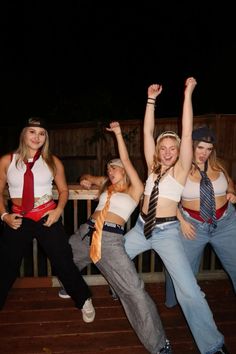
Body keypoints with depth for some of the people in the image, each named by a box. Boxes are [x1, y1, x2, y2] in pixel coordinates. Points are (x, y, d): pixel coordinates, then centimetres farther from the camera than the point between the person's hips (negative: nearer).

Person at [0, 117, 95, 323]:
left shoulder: (53, 162, -1)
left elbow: (64, 190, 7)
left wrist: (58, 210, -8)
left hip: (47, 218, -1)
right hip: (18, 220, 1)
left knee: (63, 262, 5)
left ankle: (84, 301, 28)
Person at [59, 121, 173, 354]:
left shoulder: (135, 189, 3)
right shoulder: (106, 184, 18)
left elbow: (126, 160, -4)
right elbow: (87, 177, 33)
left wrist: (118, 133, 1)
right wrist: (87, 180, 10)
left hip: (111, 238, -6)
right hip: (86, 231, 7)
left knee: (134, 289, -13)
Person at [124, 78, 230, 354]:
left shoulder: (180, 168, -5)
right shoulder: (153, 165, 5)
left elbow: (187, 134, -14)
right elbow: (147, 131, 2)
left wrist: (188, 94, -15)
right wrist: (151, 98, -1)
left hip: (166, 232, -5)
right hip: (141, 228, 5)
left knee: (188, 289, -12)